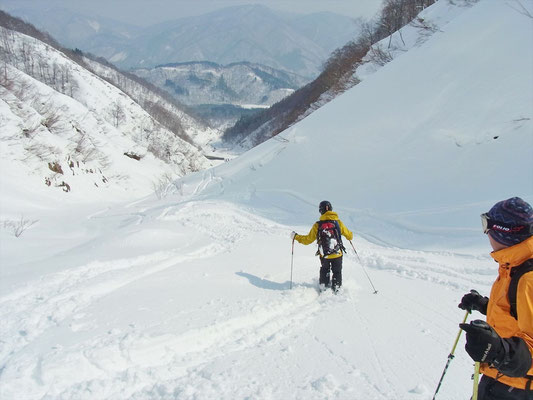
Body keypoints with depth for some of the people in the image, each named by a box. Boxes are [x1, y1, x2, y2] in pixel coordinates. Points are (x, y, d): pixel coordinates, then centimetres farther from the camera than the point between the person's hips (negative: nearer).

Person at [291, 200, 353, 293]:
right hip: (337, 255, -1)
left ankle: (323, 287, 31)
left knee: (324, 271, 28)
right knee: (337, 272, 22)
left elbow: (308, 239, -6)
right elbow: (349, 236, 2)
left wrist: (296, 237, 8)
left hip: (324, 255, 1)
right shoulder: (338, 222, -8)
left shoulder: (317, 225, -11)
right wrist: (350, 236, 26)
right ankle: (336, 288, 24)